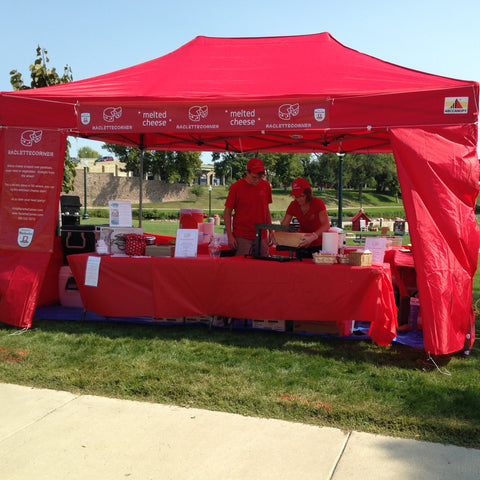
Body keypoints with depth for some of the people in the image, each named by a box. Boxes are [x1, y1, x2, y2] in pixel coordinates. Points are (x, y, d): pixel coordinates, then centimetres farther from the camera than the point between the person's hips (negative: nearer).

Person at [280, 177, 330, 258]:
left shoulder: (318, 203, -16)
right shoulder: (293, 205, -5)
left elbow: (326, 225, -29)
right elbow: (283, 225, -6)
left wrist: (314, 236, -46)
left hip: (318, 245, -3)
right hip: (303, 245, 3)